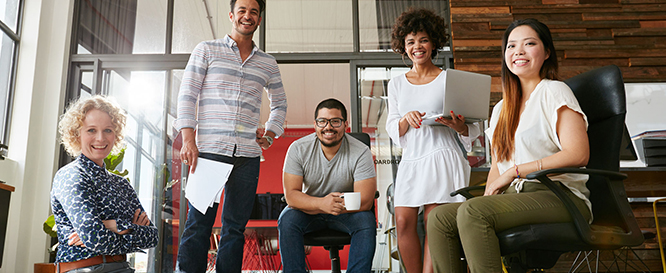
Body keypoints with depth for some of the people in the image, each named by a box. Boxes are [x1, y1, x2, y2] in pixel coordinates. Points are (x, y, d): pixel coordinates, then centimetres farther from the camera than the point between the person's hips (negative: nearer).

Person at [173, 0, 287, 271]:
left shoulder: (268, 63, 17)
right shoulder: (206, 50, 9)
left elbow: (280, 103, 27)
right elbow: (187, 94, 2)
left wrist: (270, 132, 9)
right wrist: (188, 139, -9)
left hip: (248, 154, 3)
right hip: (209, 149, -3)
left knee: (235, 225, 5)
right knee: (198, 222, -4)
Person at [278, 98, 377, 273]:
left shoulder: (361, 152, -17)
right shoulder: (298, 149, -13)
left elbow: (365, 201, -20)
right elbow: (291, 195, -18)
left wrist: (335, 205, -35)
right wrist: (321, 203, -37)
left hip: (348, 211, -1)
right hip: (308, 208, 1)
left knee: (366, 222, -29)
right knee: (287, 219, -27)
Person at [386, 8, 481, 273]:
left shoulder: (449, 79, 5)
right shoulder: (396, 84, 15)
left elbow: (473, 130, 6)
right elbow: (392, 129, 13)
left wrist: (458, 126, -18)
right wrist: (406, 119, -9)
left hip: (442, 157, -3)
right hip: (410, 161, 3)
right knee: (403, 222, -9)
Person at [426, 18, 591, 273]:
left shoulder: (554, 92, 0)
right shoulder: (501, 109, 21)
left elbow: (578, 154, -14)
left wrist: (516, 170, -13)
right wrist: (489, 196, -2)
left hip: (559, 195, -6)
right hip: (515, 195, 7)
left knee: (472, 211, -32)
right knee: (439, 218, -17)